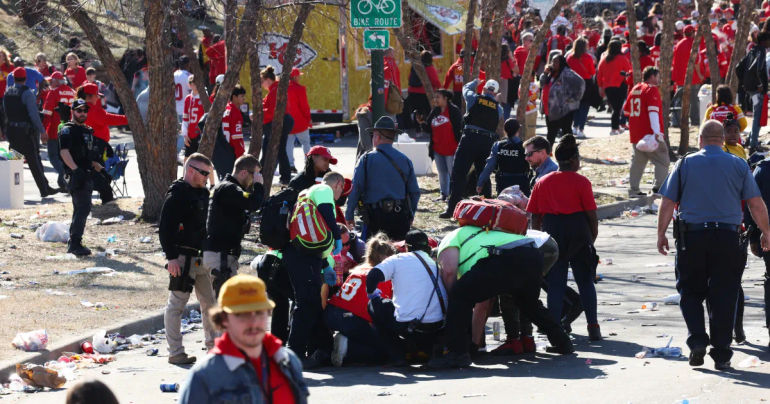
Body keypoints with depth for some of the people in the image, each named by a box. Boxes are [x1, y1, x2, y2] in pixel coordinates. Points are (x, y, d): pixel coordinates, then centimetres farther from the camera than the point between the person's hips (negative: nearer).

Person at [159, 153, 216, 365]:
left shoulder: (203, 193, 15)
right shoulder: (177, 195, -12)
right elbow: (165, 228, -17)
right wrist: (171, 257, -22)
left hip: (201, 258, 9)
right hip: (182, 258, -9)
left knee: (210, 301, 15)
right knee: (177, 303, -5)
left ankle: (214, 345, 27)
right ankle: (175, 353, -3)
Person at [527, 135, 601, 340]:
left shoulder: (542, 182, 6)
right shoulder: (581, 182, -4)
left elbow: (535, 217, 6)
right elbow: (591, 215, -5)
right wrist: (593, 237, 8)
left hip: (551, 232, 2)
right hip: (578, 234, -2)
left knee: (555, 284, 5)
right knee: (585, 282, 8)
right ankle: (593, 328, 6)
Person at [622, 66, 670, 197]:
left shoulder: (635, 89, 15)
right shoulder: (652, 90, -9)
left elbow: (626, 109, 24)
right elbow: (653, 111, -21)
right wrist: (656, 132, -28)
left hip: (635, 134, 8)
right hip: (649, 134, -8)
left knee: (637, 162, 13)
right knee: (662, 161, -2)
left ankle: (633, 190, 10)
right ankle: (659, 186, -14)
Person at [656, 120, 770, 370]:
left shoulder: (685, 164, 3)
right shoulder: (738, 165, 4)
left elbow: (667, 203, 2)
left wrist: (661, 234, 11)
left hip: (691, 236, 0)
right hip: (728, 237, 0)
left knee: (690, 292, 13)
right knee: (724, 297, 5)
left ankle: (697, 340, -5)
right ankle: (721, 354, 4)